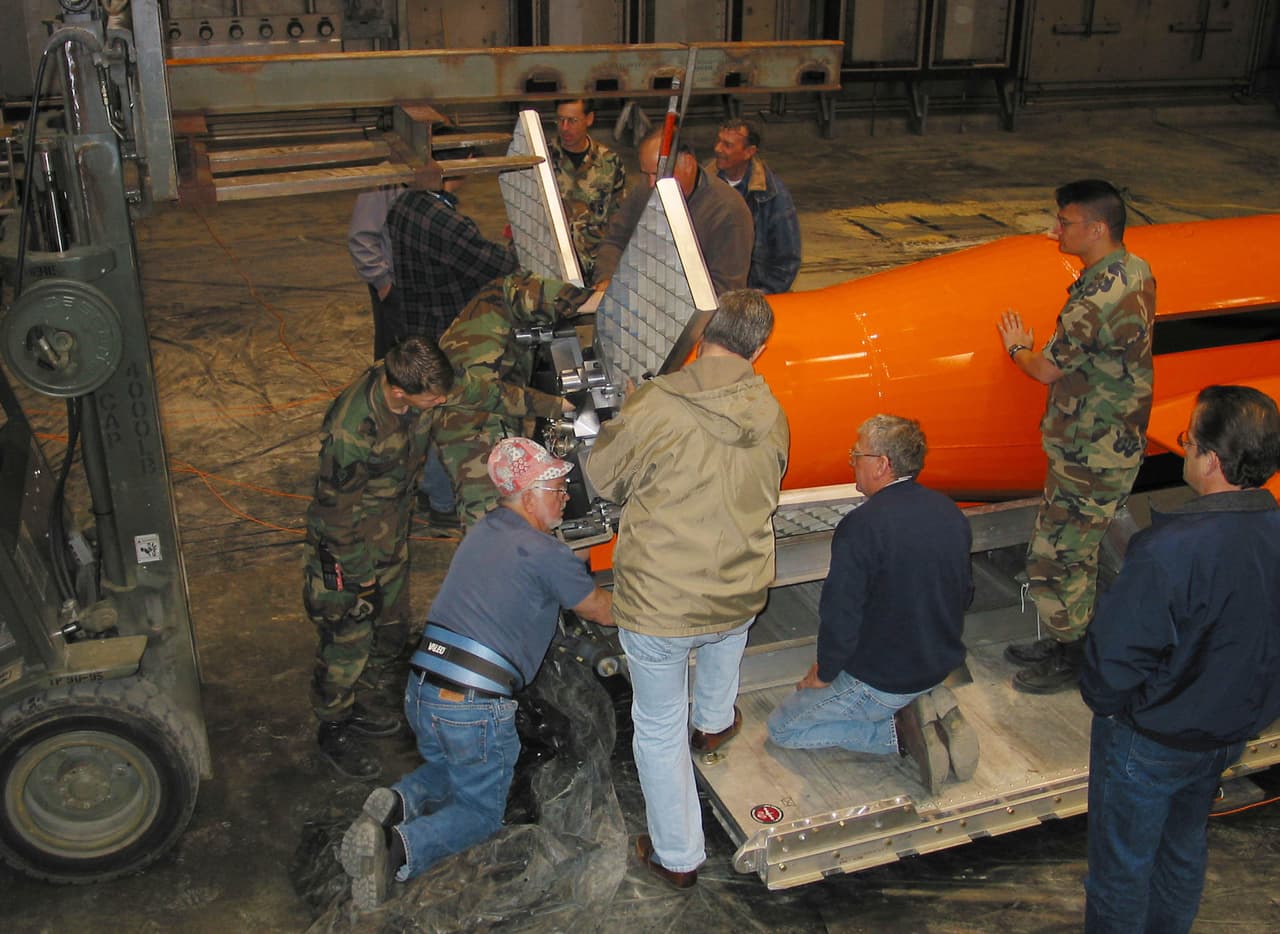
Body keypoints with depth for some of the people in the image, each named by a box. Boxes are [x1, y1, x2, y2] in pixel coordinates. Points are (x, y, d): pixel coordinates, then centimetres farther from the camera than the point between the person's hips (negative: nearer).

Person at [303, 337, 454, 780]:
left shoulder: (416, 398, -16)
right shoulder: (351, 430, -36)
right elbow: (336, 510, -24)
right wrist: (358, 573, -14)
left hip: (392, 539, 8)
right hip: (348, 544, -7)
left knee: (393, 628, 21)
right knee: (348, 640, 6)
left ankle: (359, 702, 45)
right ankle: (333, 730, 30)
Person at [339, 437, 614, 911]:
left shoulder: (484, 529, 12)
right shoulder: (546, 554, -11)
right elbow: (605, 612, 3)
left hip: (419, 691, 7)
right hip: (474, 708, -7)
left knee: (445, 769, 34)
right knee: (482, 810, 14)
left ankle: (396, 802, 3)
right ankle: (399, 848, -11)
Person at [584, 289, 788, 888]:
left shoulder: (654, 406, -19)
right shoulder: (771, 416, -3)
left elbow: (603, 478, -3)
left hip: (658, 610, -4)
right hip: (740, 600, 4)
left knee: (660, 729, 17)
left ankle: (677, 856, 32)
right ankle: (715, 722, 59)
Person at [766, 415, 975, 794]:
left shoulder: (862, 526, -25)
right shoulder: (951, 513, -1)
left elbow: (841, 615, -22)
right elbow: (964, 594, 11)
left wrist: (823, 674, -4)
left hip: (881, 681, -8)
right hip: (940, 667, 8)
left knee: (782, 727, 9)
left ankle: (900, 729, -5)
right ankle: (927, 706, 7)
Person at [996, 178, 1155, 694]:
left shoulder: (1097, 298, -27)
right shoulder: (1136, 271, 4)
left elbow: (1047, 370, -15)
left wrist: (1016, 348, 4)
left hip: (1090, 459, -10)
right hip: (1118, 442, 10)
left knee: (1054, 557, 3)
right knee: (1076, 548, 21)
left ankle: (1069, 663, 19)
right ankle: (1068, 638, 36)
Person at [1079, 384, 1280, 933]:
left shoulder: (1172, 549, -36)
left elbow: (1115, 649, -28)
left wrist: (1104, 702, -7)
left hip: (1152, 742, -7)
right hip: (1234, 731, 7)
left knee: (1122, 863, 15)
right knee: (1186, 846, 29)